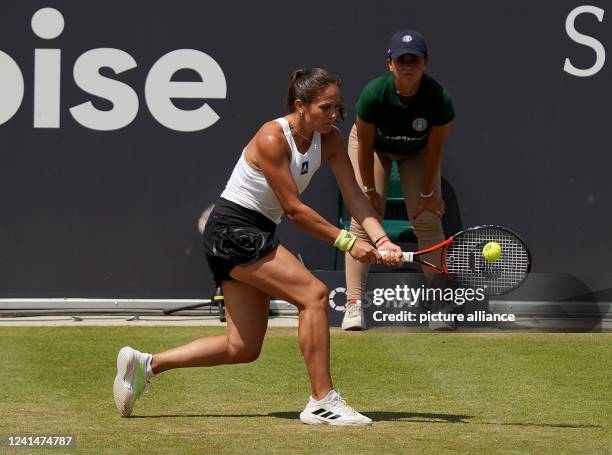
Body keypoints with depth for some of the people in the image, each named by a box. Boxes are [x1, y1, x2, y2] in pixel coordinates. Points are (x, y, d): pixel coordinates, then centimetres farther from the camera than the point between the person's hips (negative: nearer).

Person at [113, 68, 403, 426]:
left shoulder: (330, 140, 1)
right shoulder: (273, 139, -22)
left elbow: (354, 195, -3)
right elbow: (294, 208, -22)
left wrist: (382, 241, -18)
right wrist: (347, 242, -23)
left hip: (255, 235, 9)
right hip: (233, 230, -9)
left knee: (243, 348, 8)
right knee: (314, 293, -22)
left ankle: (146, 364, 15)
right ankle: (322, 402, -19)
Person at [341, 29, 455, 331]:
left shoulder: (439, 98, -35)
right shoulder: (374, 94, -37)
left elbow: (435, 148, -21)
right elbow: (365, 145, -23)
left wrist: (427, 192, -13)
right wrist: (369, 190, -15)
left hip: (417, 150, 1)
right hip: (375, 145, -1)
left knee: (428, 221, -8)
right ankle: (354, 304, -14)